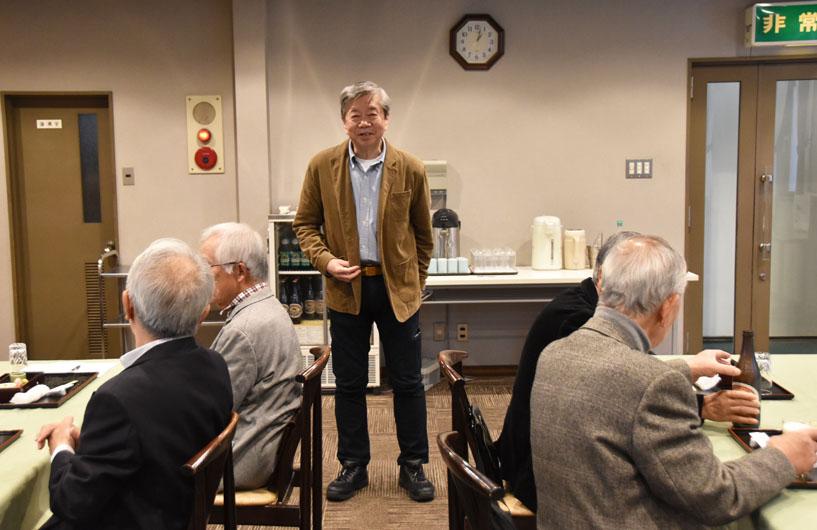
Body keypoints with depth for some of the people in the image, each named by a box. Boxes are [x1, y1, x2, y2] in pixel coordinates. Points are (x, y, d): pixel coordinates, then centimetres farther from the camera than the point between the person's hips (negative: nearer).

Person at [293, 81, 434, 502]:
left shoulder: (410, 169, -1)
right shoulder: (322, 166, -1)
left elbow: (422, 233, 8)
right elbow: (305, 223, 6)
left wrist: (415, 284, 7)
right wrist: (326, 261, -10)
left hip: (397, 288, 0)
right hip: (346, 289, 1)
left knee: (407, 382, 8)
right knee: (348, 384, 10)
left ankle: (413, 466, 24)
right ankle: (353, 466, 26)